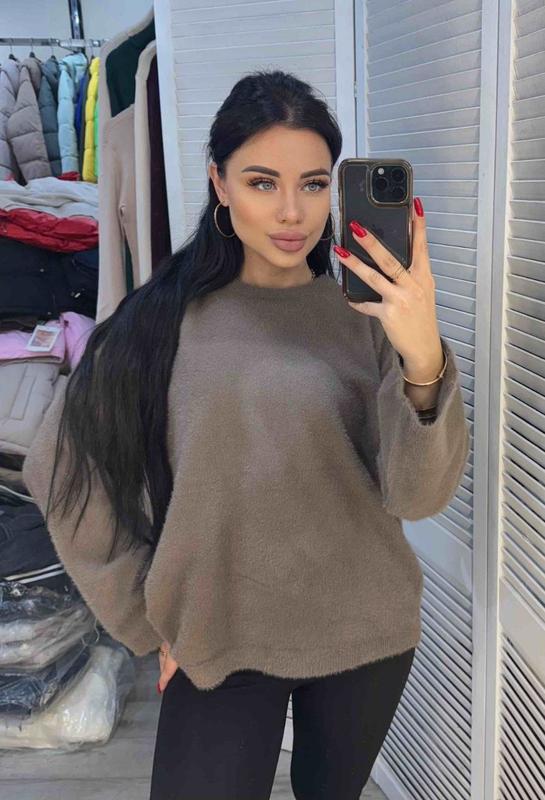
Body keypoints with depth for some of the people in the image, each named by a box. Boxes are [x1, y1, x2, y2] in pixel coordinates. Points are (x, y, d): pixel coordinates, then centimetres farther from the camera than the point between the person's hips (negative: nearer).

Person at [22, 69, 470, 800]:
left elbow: (417, 495, -15)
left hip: (364, 634, 1)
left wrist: (424, 363, -33)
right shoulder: (161, 317, -8)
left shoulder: (366, 316, -8)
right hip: (218, 644, -1)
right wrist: (151, 623, 1)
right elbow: (68, 474, -2)